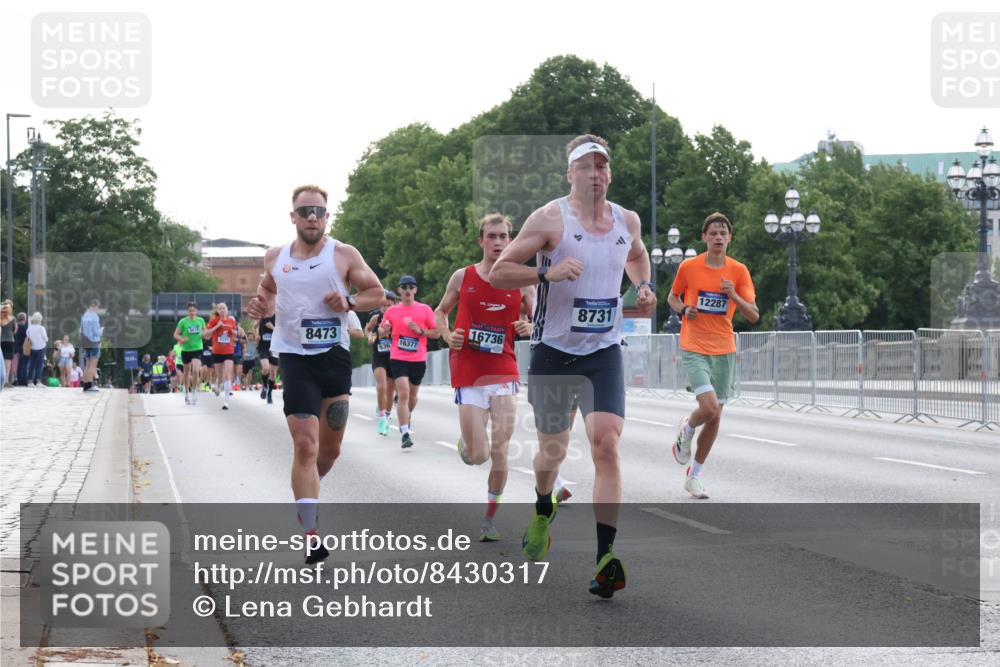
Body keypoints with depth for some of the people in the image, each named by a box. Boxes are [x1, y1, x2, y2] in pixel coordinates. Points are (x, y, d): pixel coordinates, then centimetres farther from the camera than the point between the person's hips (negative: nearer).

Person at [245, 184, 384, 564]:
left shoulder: (344, 255, 0)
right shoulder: (275, 258, 6)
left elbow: (376, 293, 5)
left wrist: (349, 301, -14)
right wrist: (262, 306, 0)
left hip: (335, 355, 1)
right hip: (295, 357, -1)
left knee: (330, 447, 13)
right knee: (306, 446, -13)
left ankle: (304, 497, 42)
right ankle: (311, 535, -15)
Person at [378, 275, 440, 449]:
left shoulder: (425, 309, 3)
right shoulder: (392, 311, 5)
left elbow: (436, 333, 4)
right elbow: (382, 332, 14)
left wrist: (420, 330, -12)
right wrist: (384, 329, -10)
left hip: (418, 359, 1)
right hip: (398, 358, -1)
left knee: (412, 396, 15)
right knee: (403, 394, -15)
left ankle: (407, 415, 47)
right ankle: (405, 434, -17)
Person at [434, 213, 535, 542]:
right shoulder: (462, 277, 2)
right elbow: (441, 311, 16)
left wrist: (529, 327, -9)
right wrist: (448, 336, -4)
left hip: (504, 372, 1)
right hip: (468, 375, -1)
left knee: (499, 450, -8)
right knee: (478, 457, -4)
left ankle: (490, 518, 9)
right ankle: (465, 441, 35)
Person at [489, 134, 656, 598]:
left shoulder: (627, 221, 5)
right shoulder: (550, 218, -9)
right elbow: (498, 272, -10)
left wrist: (643, 288, 10)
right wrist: (548, 272, -26)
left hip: (604, 353, 2)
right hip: (553, 351, -2)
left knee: (606, 445, -16)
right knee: (552, 451, 11)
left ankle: (605, 559, -20)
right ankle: (543, 511, 47)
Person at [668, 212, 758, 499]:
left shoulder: (739, 271, 0)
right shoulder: (689, 267, -3)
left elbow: (754, 315, -3)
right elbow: (672, 297, 14)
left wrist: (733, 296, -20)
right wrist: (684, 309, -7)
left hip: (724, 351, 3)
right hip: (694, 349, -3)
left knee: (715, 416, 6)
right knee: (709, 407, -21)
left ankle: (693, 476, 21)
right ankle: (686, 430, 14)